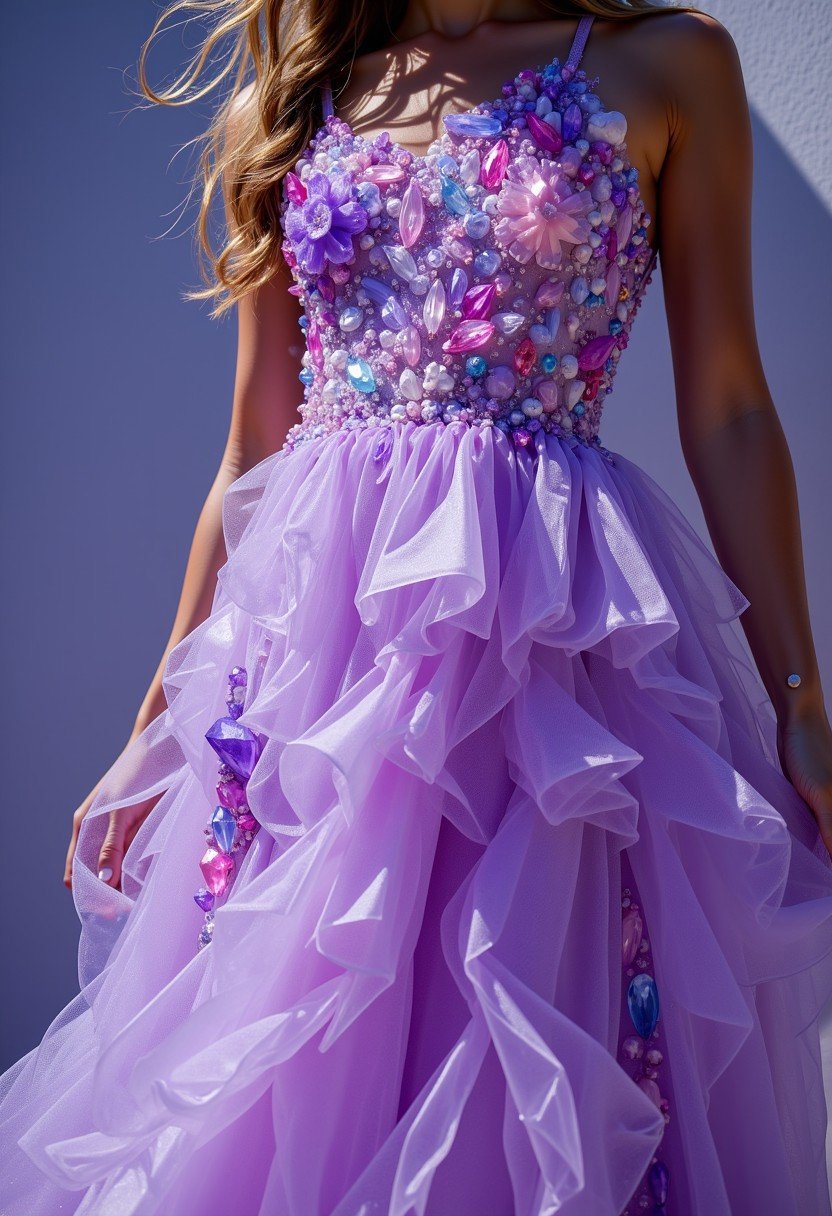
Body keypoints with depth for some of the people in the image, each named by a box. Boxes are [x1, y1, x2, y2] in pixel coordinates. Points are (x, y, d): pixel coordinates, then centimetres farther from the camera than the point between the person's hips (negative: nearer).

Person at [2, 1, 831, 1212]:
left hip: (550, 620, -2)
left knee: (532, 1073, 3)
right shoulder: (286, 101, 13)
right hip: (313, 611, 3)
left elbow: (727, 414, 4)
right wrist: (161, 720, 13)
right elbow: (255, 443, 13)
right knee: (283, 1069, 9)